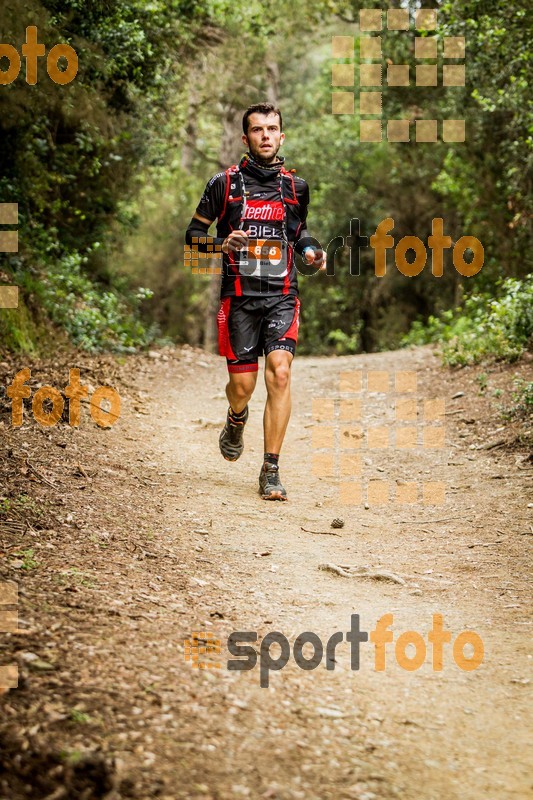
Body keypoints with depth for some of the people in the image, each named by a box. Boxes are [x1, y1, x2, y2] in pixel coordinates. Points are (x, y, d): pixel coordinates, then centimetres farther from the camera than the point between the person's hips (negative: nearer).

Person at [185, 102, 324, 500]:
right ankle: (236, 422, 40)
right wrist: (223, 243, -12)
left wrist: (310, 250, 6)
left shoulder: (296, 186, 10)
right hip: (240, 295, -1)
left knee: (280, 372, -17)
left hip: (282, 294, 1)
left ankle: (271, 472, -12)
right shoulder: (224, 183, 2)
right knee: (242, 385, 0)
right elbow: (194, 234, 8)